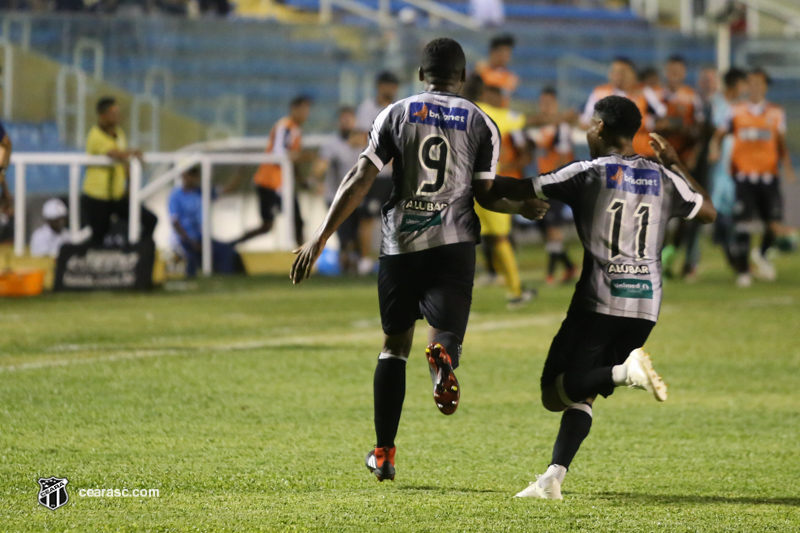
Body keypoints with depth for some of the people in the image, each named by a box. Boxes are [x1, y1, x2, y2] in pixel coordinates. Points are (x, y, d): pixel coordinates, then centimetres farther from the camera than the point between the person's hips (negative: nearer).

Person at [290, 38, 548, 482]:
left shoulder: (396, 115, 5)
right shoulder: (481, 124, 6)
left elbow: (360, 181, -1)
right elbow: (484, 194, 5)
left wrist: (321, 238, 0)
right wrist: (524, 209, 25)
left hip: (401, 243, 1)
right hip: (454, 242, -1)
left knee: (396, 343, 13)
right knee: (446, 333, -2)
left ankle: (384, 453, 12)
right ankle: (443, 357, -43)